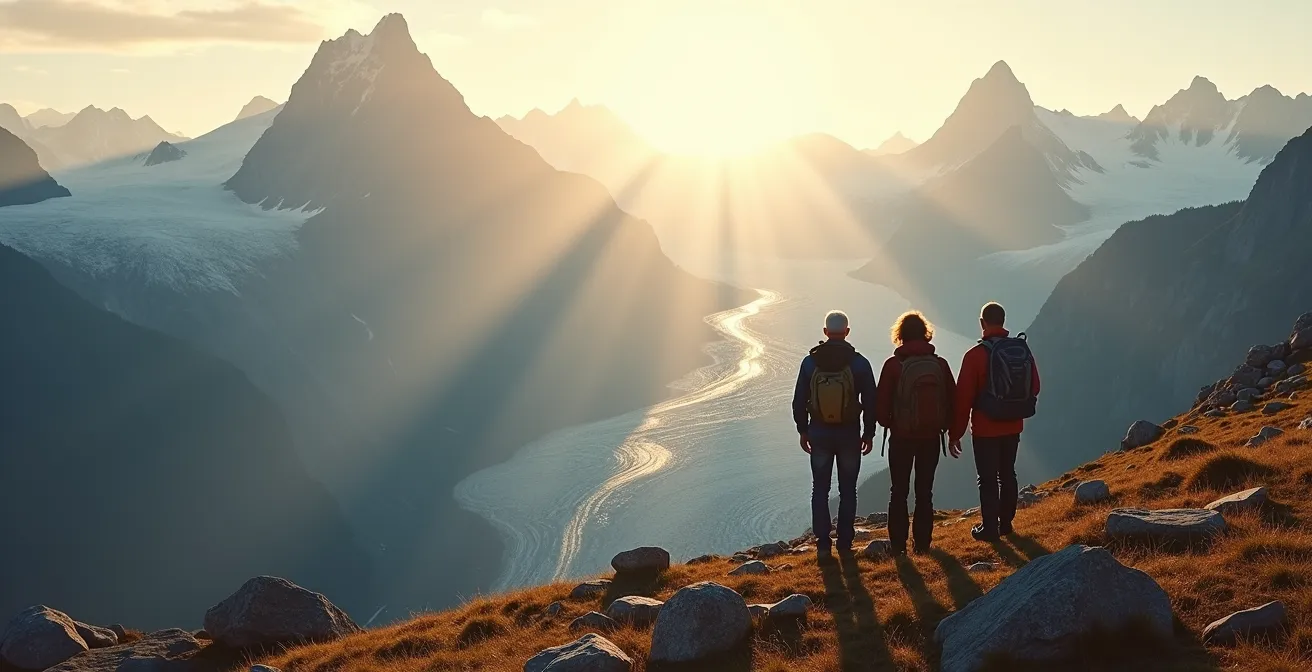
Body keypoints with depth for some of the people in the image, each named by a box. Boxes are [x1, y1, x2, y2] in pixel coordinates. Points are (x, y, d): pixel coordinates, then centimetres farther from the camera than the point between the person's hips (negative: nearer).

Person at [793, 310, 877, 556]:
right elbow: (870, 402, -3)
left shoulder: (810, 362, -4)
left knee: (820, 490, 9)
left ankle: (822, 544, 9)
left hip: (819, 433, 1)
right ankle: (845, 544, 11)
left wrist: (803, 431, 12)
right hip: (850, 434, -1)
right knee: (847, 490, 9)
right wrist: (869, 433, 8)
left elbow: (799, 401, 1)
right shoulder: (859, 363, -7)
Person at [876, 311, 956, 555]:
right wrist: (947, 427, 15)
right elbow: (952, 399, 2)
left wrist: (888, 424, 10)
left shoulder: (894, 365, -12)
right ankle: (922, 542, 15)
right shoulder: (940, 364, -3)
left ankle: (898, 544, 9)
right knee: (925, 491, 12)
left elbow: (882, 403, -9)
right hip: (931, 436, 3)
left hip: (901, 437, -2)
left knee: (899, 491, 8)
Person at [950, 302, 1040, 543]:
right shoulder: (1022, 349, -2)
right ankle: (1006, 523, 28)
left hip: (985, 429, -5)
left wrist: (955, 434, -7)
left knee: (988, 479, 4)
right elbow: (1034, 387, 7)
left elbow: (963, 398, -15)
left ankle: (990, 528, 10)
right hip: (1013, 427, 5)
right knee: (1007, 474, 18)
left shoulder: (976, 355, -17)